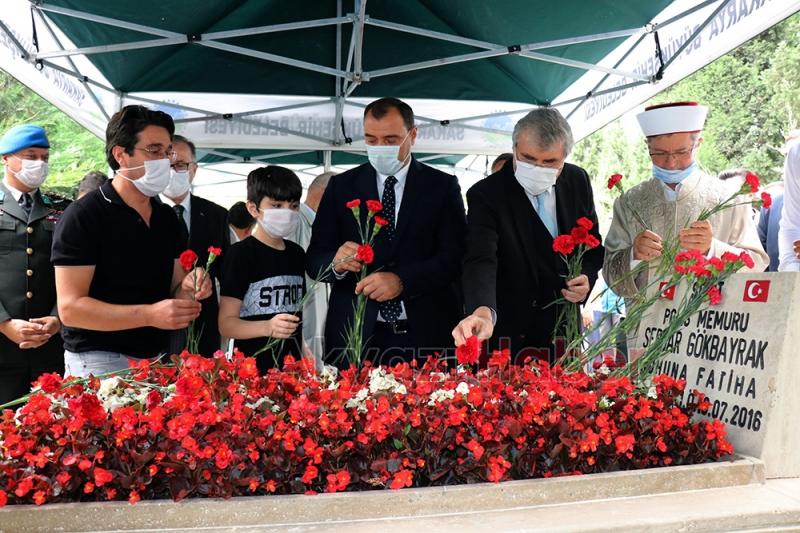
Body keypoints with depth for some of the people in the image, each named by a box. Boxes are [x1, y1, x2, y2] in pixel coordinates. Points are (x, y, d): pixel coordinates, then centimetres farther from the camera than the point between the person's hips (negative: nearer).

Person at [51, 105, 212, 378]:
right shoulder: (82, 216, -11)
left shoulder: (167, 217, 9)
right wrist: (149, 315, -26)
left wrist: (188, 288, -9)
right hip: (99, 362, -6)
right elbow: (70, 307, -17)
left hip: (157, 359, 6)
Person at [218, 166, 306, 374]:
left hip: (291, 366, 6)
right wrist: (268, 327, -28)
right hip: (253, 368, -5)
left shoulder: (297, 254, 10)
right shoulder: (241, 254, -9)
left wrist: (303, 353, 13)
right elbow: (226, 323, -13)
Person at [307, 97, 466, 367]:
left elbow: (453, 257, -5)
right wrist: (336, 262, -19)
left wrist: (402, 281, -20)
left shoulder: (443, 186, 4)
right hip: (356, 335, 1)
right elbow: (314, 260, 4)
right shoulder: (341, 186, 8)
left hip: (426, 335, 0)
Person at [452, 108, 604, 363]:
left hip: (565, 330, 5)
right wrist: (483, 311, -49)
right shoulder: (486, 195, -18)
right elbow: (481, 261, -30)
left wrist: (587, 277, -9)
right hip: (510, 336, -4)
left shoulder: (578, 181, -2)